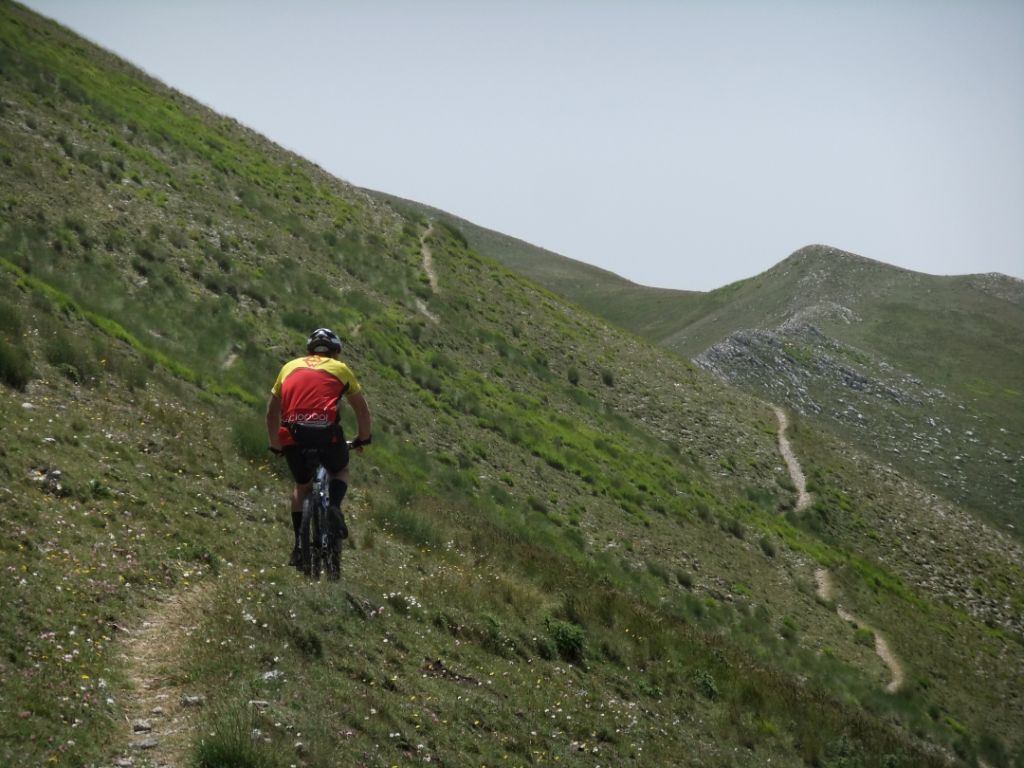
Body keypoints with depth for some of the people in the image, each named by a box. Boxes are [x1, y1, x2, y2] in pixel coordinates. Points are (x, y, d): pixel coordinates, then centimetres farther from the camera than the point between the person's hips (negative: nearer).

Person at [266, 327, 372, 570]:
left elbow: (272, 412, 28)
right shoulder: (340, 369, 19)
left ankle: (300, 545, 15)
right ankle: (334, 507, -4)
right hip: (327, 431, -2)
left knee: (301, 486, 23)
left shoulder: (290, 367, 25)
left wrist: (276, 445, 38)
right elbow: (362, 410, 22)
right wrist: (363, 438, 37)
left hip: (293, 434, 2)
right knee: (340, 472, 26)